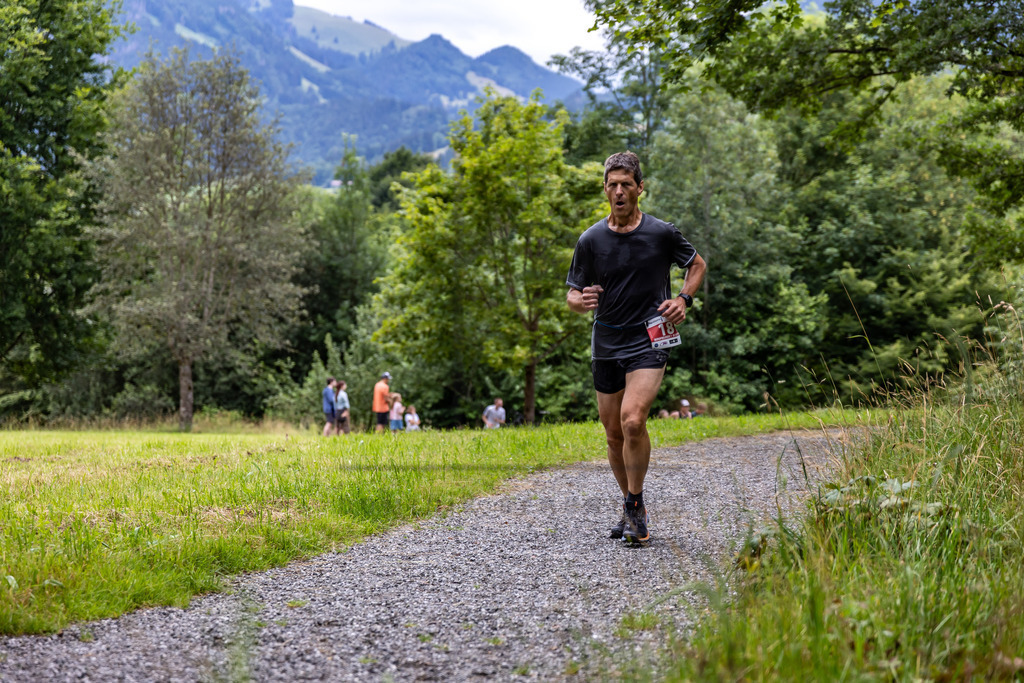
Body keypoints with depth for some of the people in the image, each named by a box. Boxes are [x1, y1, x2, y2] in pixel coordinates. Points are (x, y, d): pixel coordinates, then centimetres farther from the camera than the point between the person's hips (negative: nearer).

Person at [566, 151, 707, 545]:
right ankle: (632, 507, 29)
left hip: (649, 342, -3)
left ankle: (635, 508, -7)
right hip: (606, 345, 3)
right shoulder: (591, 240, 1)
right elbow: (572, 295, 6)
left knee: (632, 420, -22)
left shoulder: (662, 233, -2)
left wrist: (684, 299, -2)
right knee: (614, 434, 9)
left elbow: (697, 265, 15)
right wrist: (581, 301, -17)